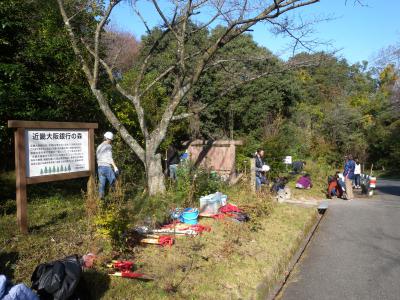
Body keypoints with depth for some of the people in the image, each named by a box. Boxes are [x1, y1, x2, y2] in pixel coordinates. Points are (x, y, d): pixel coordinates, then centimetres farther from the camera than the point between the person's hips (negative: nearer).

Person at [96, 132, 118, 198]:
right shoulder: (108, 146, -5)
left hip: (100, 167, 7)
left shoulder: (99, 147, 17)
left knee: (101, 184, 6)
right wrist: (115, 167, -14)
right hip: (107, 167, -7)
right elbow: (110, 158, -13)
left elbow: (97, 158, 19)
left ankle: (101, 197, 4)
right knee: (113, 182, 1)